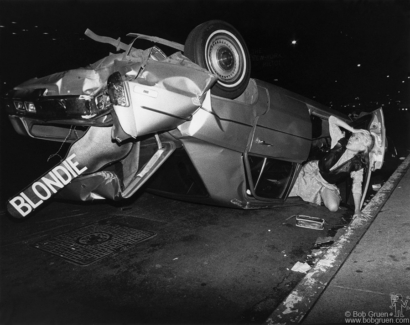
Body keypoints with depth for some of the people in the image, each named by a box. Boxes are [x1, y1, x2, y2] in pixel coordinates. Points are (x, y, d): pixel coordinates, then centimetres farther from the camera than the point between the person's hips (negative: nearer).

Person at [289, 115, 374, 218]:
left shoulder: (358, 164, -16)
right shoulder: (340, 142, -15)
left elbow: (357, 187, -10)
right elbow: (332, 119, -14)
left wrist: (357, 209, -15)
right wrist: (353, 130, -21)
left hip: (327, 185, 0)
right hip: (313, 170, 1)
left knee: (333, 207, -24)